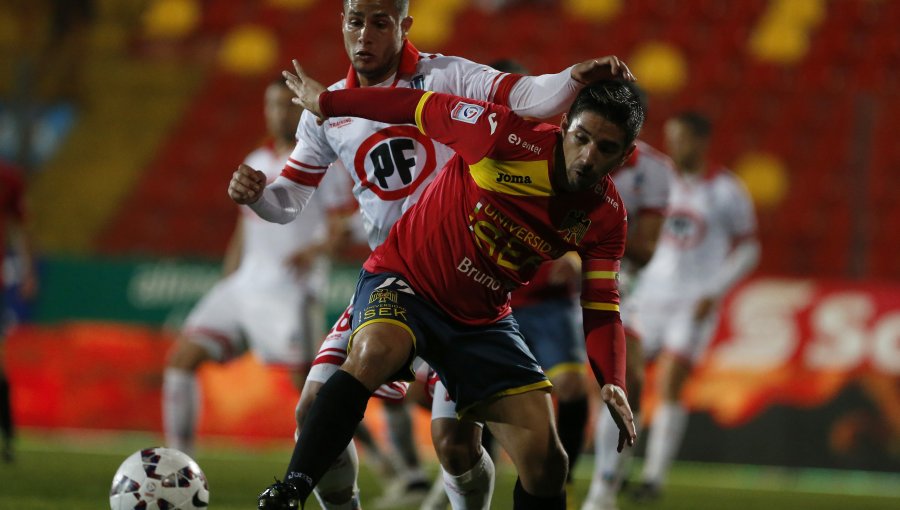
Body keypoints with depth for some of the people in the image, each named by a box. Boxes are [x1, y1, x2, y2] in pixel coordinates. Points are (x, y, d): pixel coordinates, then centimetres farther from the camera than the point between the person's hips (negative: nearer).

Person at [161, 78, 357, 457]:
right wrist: (223, 292, 22)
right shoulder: (256, 164, 18)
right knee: (182, 358, -2)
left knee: (307, 383, -15)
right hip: (245, 285, 7)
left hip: (291, 293, -7)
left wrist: (315, 250, -29)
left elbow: (342, 228, -8)